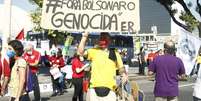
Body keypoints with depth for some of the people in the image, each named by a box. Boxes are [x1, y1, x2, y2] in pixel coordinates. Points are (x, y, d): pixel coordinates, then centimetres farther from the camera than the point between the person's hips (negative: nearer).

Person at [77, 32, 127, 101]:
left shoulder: (115, 54, 13)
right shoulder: (94, 51, 7)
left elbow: (121, 67, 19)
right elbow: (80, 52, -7)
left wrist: (124, 74, -2)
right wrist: (84, 37, -11)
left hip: (109, 88, 1)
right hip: (94, 88, -1)